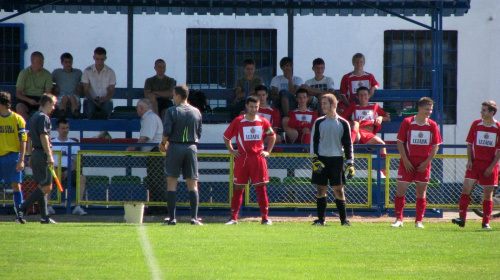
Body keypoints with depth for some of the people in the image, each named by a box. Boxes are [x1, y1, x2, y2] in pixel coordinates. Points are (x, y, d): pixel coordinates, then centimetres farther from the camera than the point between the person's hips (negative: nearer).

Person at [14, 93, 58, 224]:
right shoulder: (44, 117, -10)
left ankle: (44, 217, 9)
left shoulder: (34, 117, 19)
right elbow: (43, 137, -18)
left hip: (35, 154, 10)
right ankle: (22, 208, -16)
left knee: (42, 186, 10)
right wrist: (49, 156, -20)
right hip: (42, 153, -10)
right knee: (46, 187, -8)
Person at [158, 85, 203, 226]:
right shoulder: (196, 112, 7)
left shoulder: (171, 111, -6)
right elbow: (199, 133, 9)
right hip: (191, 148, 3)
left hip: (175, 147, -3)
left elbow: (167, 131, -12)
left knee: (172, 182, 2)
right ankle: (194, 217, -3)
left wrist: (163, 143, 5)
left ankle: (172, 218, -3)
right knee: (193, 185, 5)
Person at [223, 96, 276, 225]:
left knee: (261, 188, -2)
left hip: (258, 158, 1)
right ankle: (233, 217, 7)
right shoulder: (238, 121, 2)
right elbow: (226, 137, 13)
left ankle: (265, 217, 1)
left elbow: (272, 136, 21)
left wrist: (268, 151, 12)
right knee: (238, 188, 2)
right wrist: (231, 151, 6)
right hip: (242, 159, -1)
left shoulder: (263, 122, 6)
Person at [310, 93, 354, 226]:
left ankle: (344, 219, 3)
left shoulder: (343, 123, 4)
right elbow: (314, 142, 6)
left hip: (337, 160, -1)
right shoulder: (319, 122, 6)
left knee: (339, 190, -2)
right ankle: (321, 219, 7)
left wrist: (350, 164, 0)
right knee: (321, 190, 1)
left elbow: (348, 144, 6)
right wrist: (315, 159, -6)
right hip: (321, 159, 1)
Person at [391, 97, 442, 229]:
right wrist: (405, 160, -10)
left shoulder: (432, 125, 4)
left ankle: (419, 221, 9)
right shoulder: (407, 122, -3)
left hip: (423, 164, 2)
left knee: (421, 192, 3)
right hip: (407, 163, -2)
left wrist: (427, 161, -5)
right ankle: (399, 219, 3)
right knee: (401, 189, -6)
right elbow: (400, 142, -2)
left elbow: (435, 146, 6)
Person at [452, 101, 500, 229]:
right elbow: (469, 143, 9)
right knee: (466, 187, -12)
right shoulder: (476, 124, 4)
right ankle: (462, 218, -12)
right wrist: (469, 160, -3)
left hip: (490, 166, -2)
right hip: (475, 163, 2)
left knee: (488, 193, 2)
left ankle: (486, 222, 11)